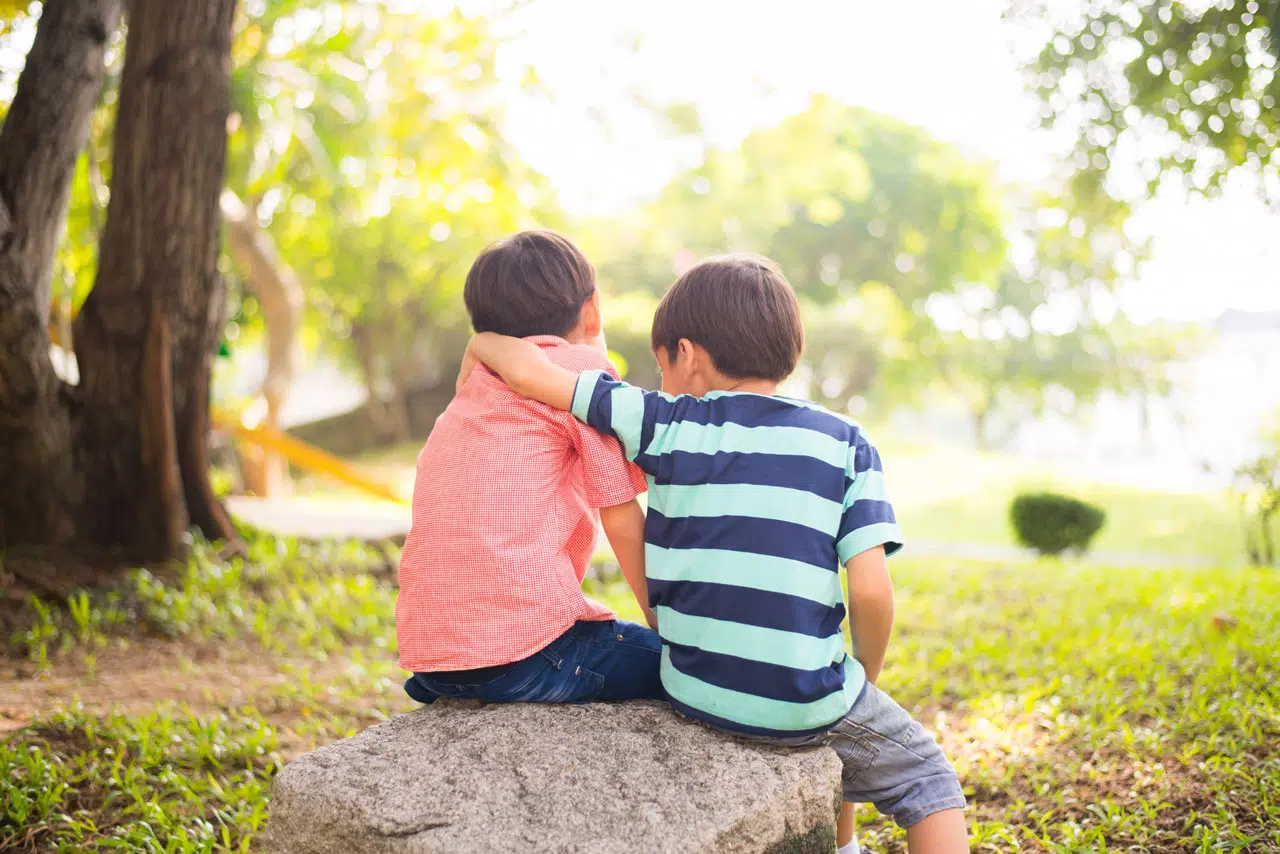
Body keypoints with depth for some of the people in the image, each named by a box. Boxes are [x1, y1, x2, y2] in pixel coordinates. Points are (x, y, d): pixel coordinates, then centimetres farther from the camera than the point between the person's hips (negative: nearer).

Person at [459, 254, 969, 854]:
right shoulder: (845, 444, -1)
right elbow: (871, 592, -9)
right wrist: (866, 680, 7)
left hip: (695, 693, 3)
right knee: (927, 780, 23)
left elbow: (529, 371, -2)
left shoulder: (668, 425, -2)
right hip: (807, 703, -3)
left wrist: (483, 344, 19)